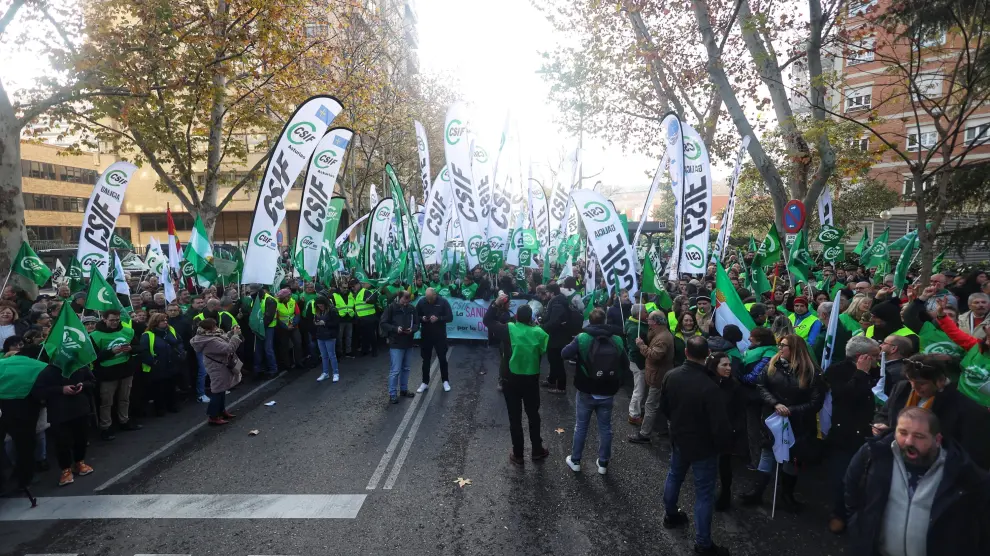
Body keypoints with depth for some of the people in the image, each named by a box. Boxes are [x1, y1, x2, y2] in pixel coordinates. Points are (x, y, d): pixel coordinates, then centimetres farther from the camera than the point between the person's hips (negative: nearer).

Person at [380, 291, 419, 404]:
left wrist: (412, 329, -12)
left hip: (408, 343, 5)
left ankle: (404, 390, 30)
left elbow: (417, 324, 9)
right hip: (396, 344, -5)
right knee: (395, 370, -4)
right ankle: (392, 394, 5)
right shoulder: (391, 308, -9)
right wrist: (395, 329, -21)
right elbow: (383, 323, -8)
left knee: (406, 369, 16)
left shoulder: (411, 309, 3)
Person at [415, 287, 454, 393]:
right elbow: (415, 317, 5)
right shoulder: (421, 302, -3)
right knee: (426, 360, 10)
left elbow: (450, 317, -9)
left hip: (440, 336, -2)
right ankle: (425, 382, 20)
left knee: (442, 359, 8)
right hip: (426, 336, 2)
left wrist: (438, 319, -24)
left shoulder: (443, 302, -8)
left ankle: (445, 381, 21)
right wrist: (422, 318, -17)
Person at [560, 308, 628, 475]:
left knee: (581, 427, 14)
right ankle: (603, 463, 25)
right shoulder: (617, 340, -6)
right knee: (605, 428, 15)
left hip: (586, 392, -1)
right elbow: (626, 364, 2)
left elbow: (565, 354, -8)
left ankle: (575, 461, 26)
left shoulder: (582, 338, -14)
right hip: (607, 393, 1)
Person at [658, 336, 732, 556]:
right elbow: (721, 426, -27)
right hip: (703, 447, -6)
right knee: (704, 494, 9)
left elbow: (663, 408, 3)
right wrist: (722, 445, -5)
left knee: (674, 477, 28)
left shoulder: (670, 376, -13)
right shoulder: (709, 387, -33)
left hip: (678, 439, 6)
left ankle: (670, 515, 50)